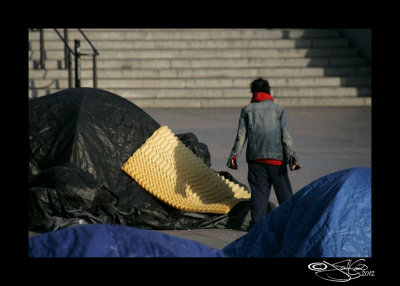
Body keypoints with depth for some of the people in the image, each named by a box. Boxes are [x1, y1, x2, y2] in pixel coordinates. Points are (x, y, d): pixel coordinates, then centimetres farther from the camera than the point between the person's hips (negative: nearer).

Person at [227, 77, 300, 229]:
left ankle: (257, 223, -7)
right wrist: (291, 156, -5)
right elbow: (285, 135, -1)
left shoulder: (247, 110, 8)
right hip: (276, 157, 0)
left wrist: (234, 155, 7)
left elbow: (241, 135, 2)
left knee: (259, 191, 0)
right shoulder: (278, 109, 7)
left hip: (256, 157, 1)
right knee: (284, 190, 6)